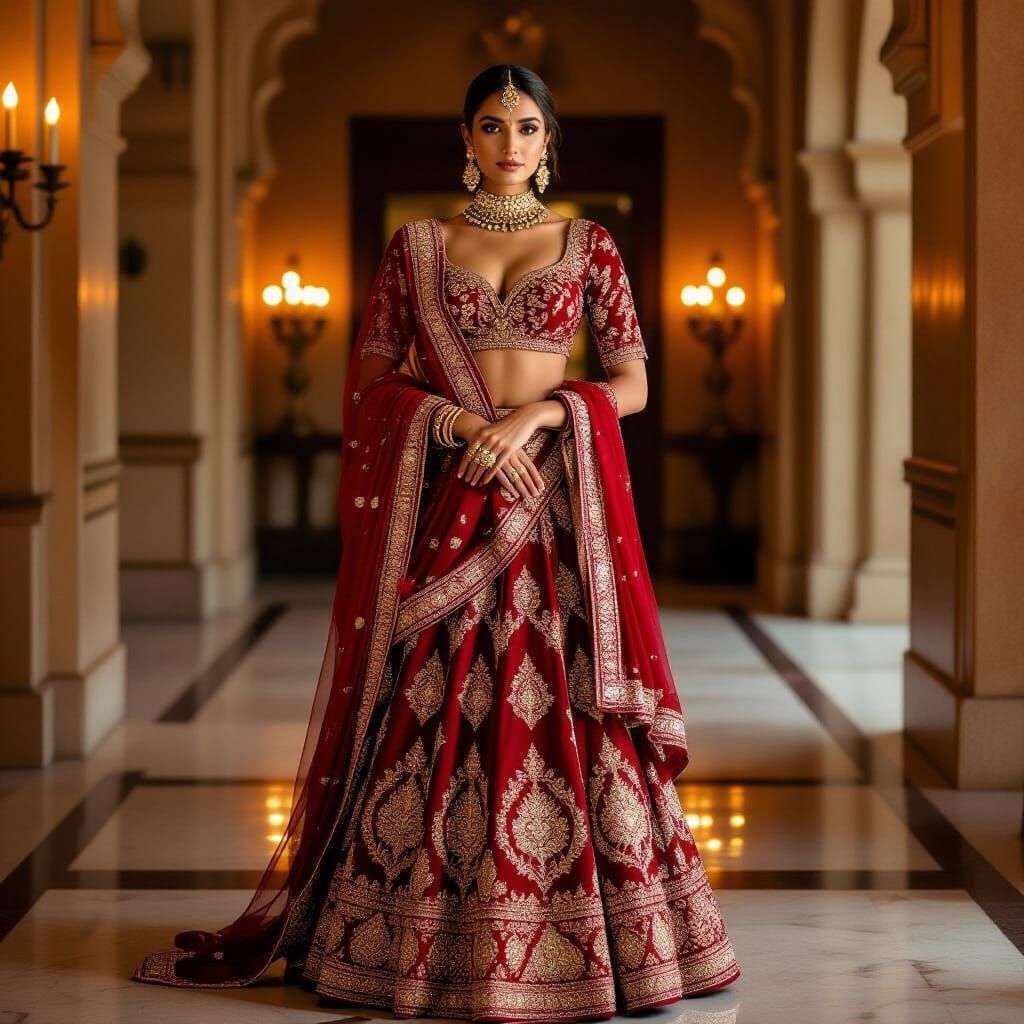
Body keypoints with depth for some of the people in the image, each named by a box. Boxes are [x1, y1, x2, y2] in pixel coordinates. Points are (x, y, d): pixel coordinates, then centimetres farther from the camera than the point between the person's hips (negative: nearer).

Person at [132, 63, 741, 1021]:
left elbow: (632, 381, 1)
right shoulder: (416, 245, 8)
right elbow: (369, 378, 3)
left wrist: (533, 415, -14)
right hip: (444, 504, 1)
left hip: (555, 499, 0)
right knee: (434, 710, 0)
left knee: (561, 704, -4)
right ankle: (419, 930, 11)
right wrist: (459, 422, -13)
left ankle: (581, 933, 6)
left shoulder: (588, 245, 7)